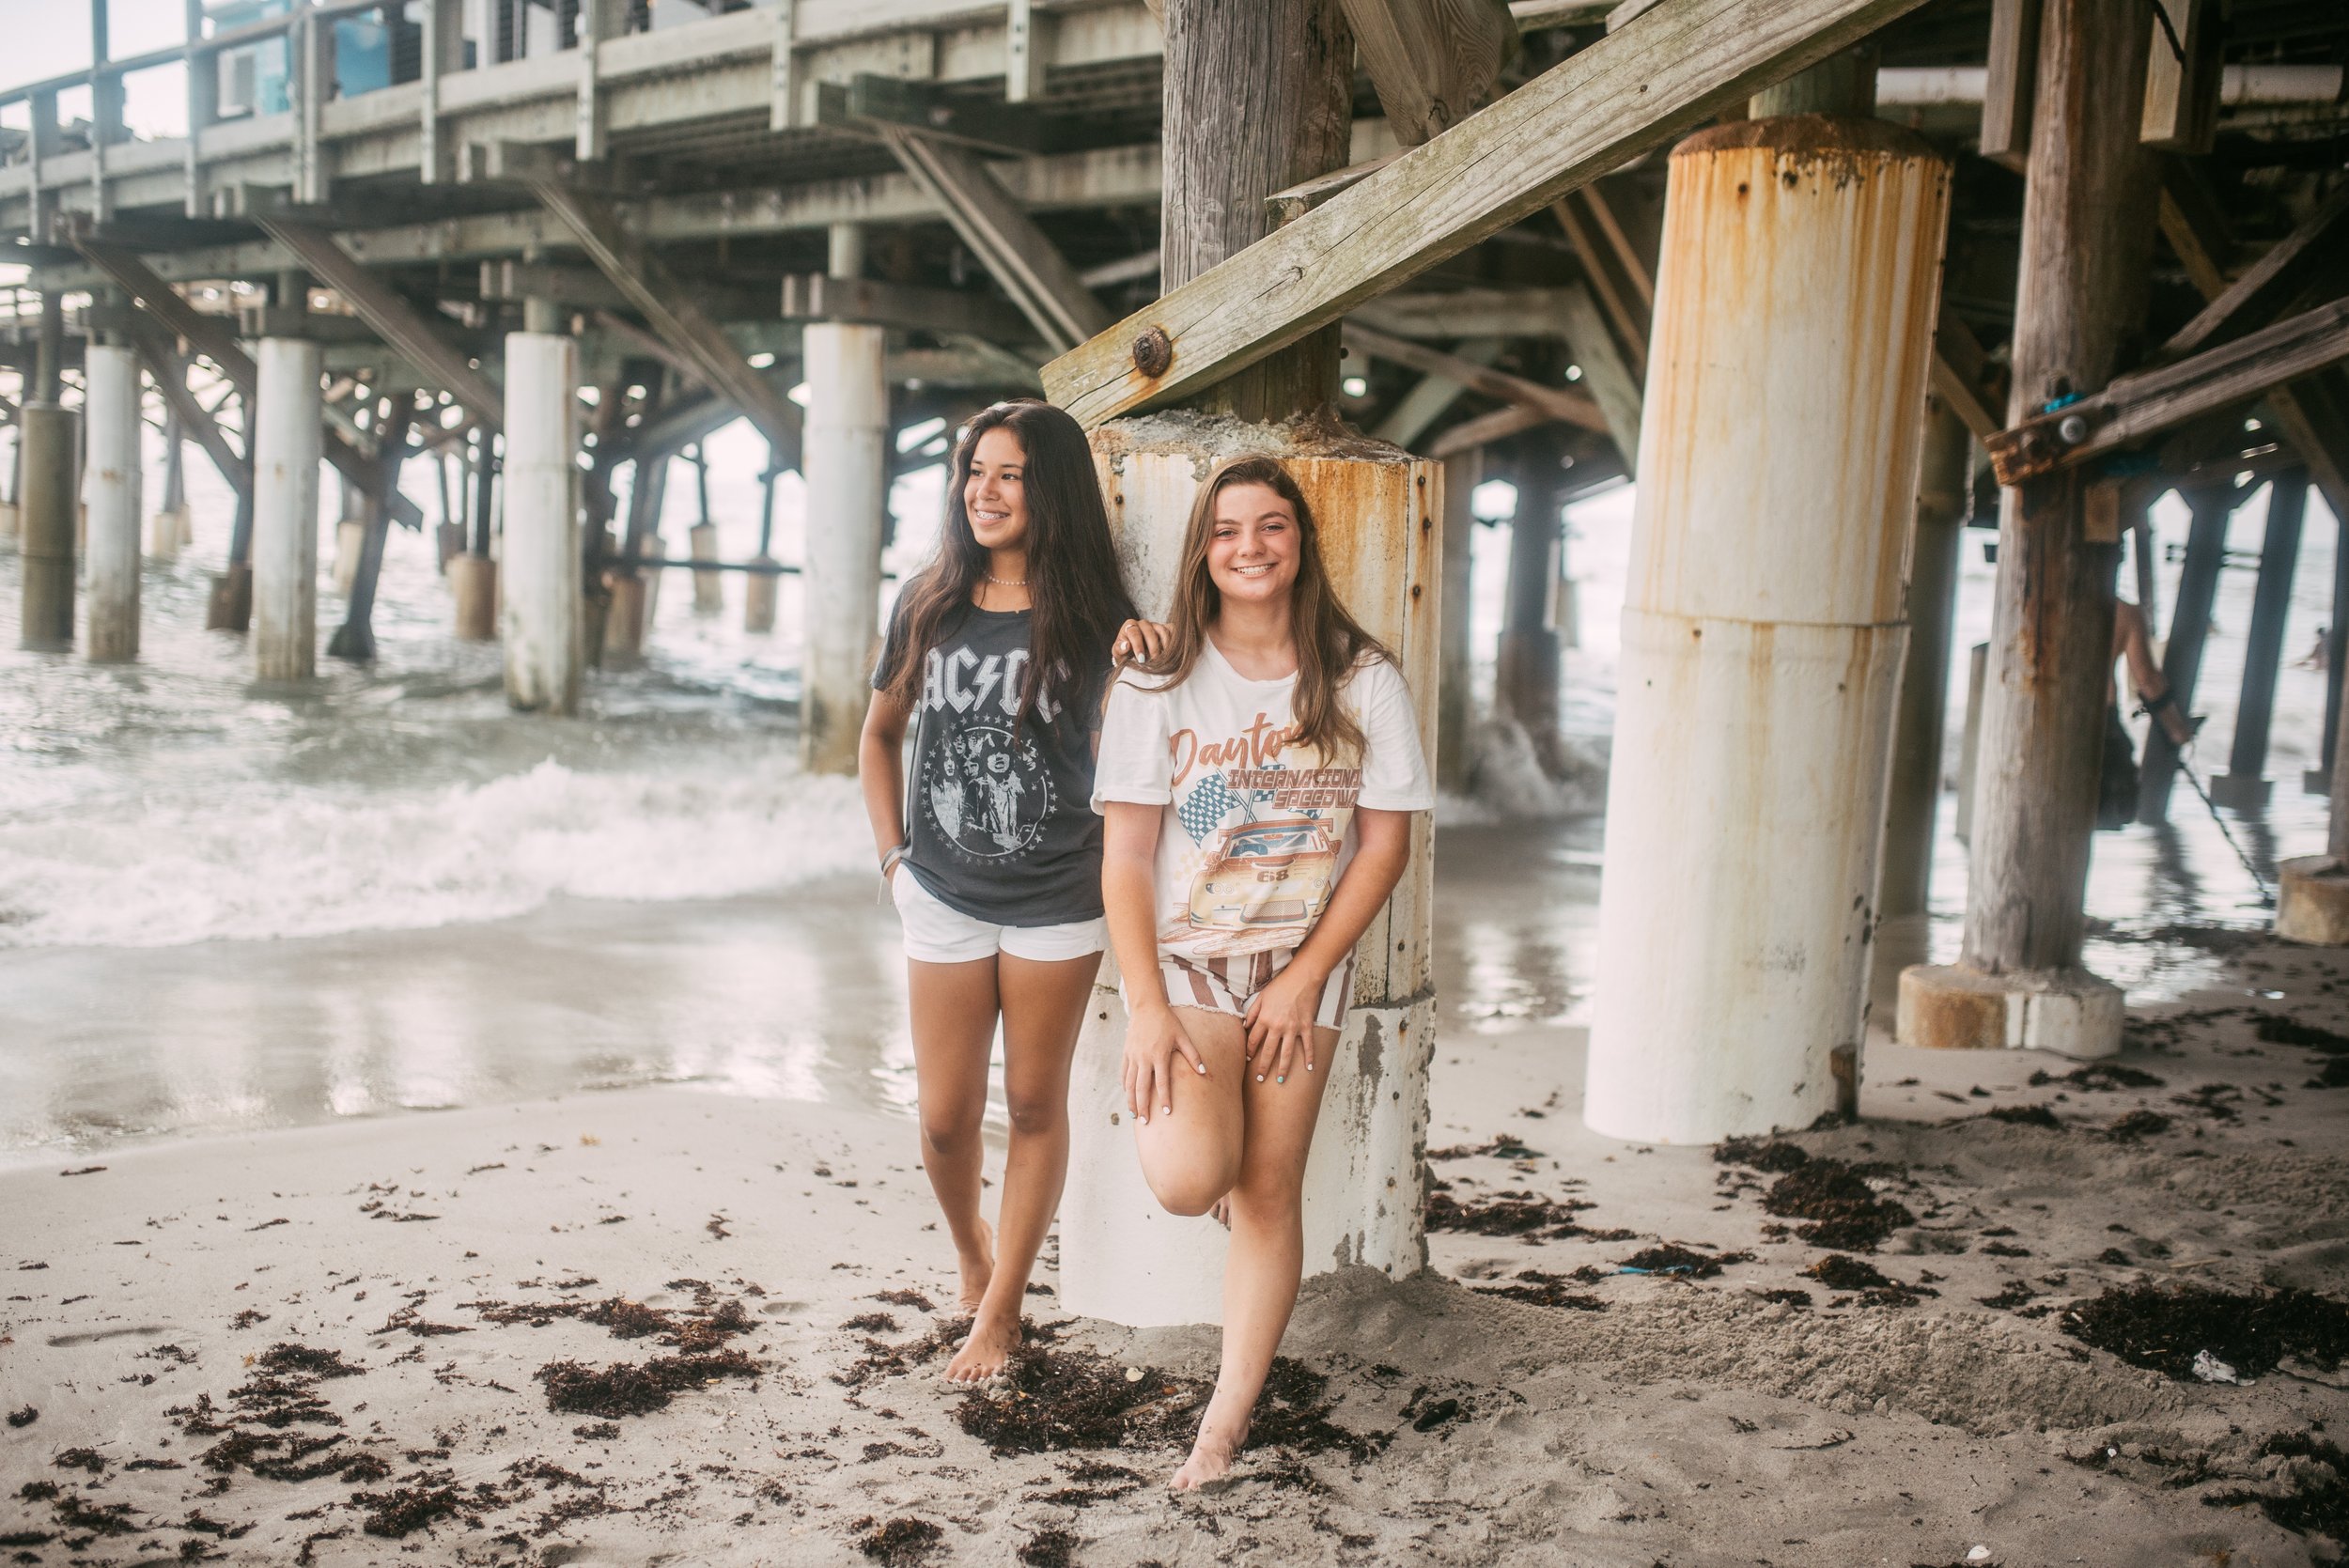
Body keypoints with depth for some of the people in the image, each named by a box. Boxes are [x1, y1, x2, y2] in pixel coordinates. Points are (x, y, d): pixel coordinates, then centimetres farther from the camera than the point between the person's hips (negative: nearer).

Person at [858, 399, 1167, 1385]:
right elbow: (879, 735, 15)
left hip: (1057, 904, -2)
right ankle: (972, 1248, 37)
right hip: (944, 902, 2)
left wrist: (1149, 642, -18)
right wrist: (895, 857, 6)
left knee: (1036, 1107, 7)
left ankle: (1001, 1306, 23)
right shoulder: (929, 605, 3)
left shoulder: (1090, 613, -4)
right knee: (945, 1119, 6)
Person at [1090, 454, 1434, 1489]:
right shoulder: (1158, 683, -5)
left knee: (1270, 1192, 3)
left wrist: (1302, 979, -8)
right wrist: (1146, 1008, -13)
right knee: (1188, 1183, -19)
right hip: (1183, 955, -1)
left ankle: (1227, 1421, 16)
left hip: (1303, 963, 1)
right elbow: (1124, 855, -6)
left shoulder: (1360, 679, -3)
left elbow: (1386, 841, -2)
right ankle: (1193, 1119, 19)